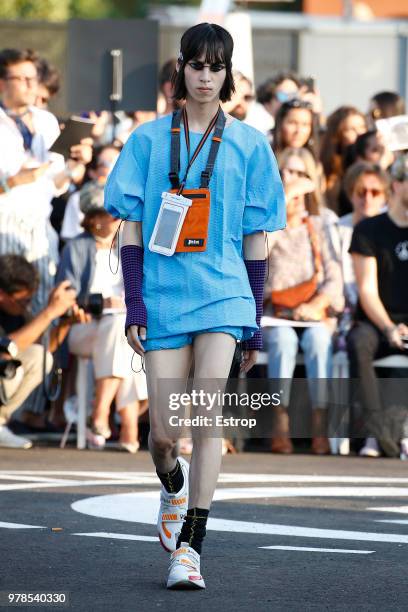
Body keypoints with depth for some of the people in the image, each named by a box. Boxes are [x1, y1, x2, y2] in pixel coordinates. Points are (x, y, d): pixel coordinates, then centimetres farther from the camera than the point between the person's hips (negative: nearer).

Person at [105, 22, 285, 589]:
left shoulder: (248, 144, 6)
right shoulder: (150, 139, 5)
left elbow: (255, 237, 8)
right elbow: (132, 224, 6)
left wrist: (255, 320, 7)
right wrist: (134, 302, -3)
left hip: (223, 293, -1)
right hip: (162, 297, 1)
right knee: (163, 434, 0)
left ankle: (190, 547, -11)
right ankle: (173, 486, 36)